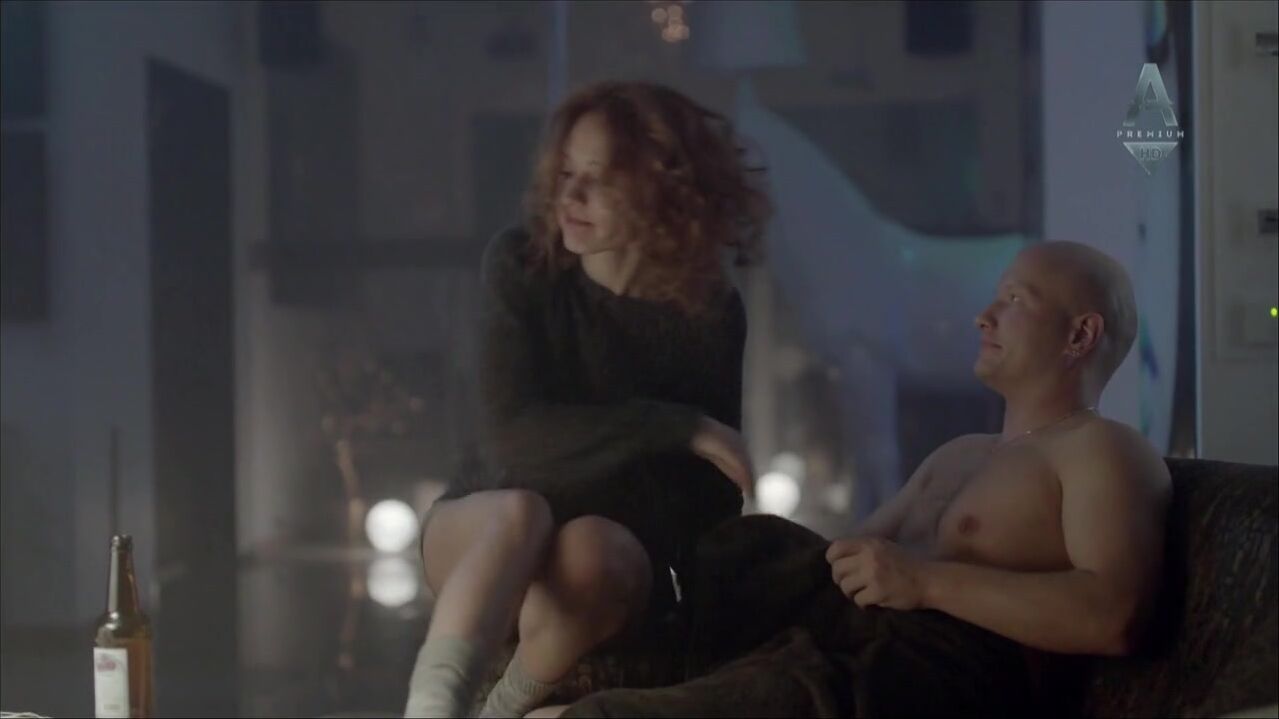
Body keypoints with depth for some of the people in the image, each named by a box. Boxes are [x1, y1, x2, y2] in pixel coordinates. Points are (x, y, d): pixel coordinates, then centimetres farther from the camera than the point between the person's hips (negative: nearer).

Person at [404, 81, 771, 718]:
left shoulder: (709, 315, -7)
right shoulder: (521, 267, -8)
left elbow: (714, 499, 0)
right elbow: (512, 437, -18)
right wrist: (677, 428, -25)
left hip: (622, 557, 1)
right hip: (483, 534, 0)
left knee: (589, 548, -36)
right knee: (521, 510, -36)